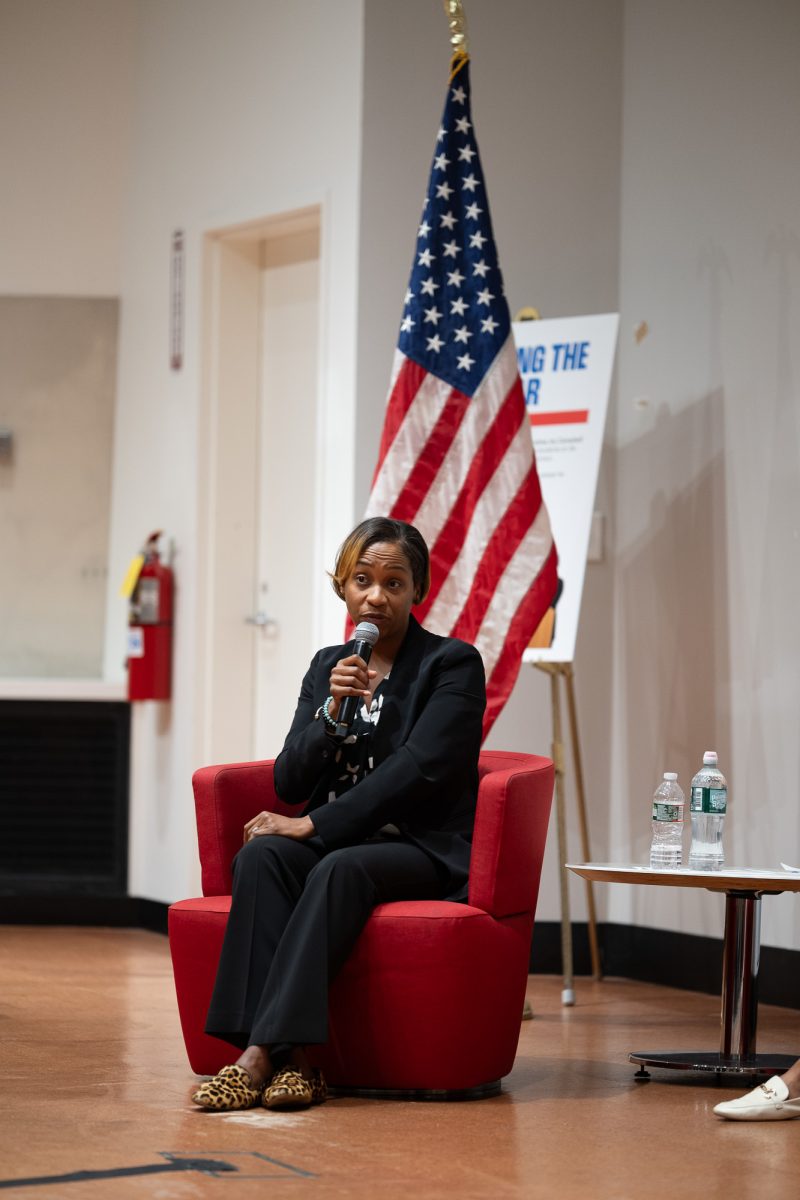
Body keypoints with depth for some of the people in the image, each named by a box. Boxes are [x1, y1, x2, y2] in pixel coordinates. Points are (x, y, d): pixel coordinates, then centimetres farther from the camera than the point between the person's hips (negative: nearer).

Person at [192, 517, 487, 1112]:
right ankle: (288, 1059, -41)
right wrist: (332, 711, -8)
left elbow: (417, 770, -13)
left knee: (339, 868, -37)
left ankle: (263, 1052, -43)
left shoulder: (453, 663, 0)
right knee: (261, 854, -29)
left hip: (422, 849, -5)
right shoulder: (328, 665, 16)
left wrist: (315, 824, -16)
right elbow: (288, 783, 10)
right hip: (333, 837, 5)